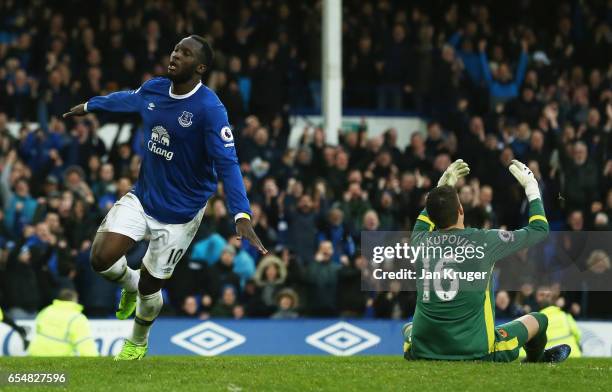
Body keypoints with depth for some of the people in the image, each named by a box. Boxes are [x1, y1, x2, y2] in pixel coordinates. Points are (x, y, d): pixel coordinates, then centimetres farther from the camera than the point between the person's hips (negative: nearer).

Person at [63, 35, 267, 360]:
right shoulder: (153, 89, -4)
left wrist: (242, 216, -39)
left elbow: (227, 163, -28)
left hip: (180, 213, -5)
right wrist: (89, 106, 38)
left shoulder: (209, 108, -23)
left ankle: (138, 342, 40)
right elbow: (125, 99, 20)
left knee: (149, 288, 7)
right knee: (102, 259, -12)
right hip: (142, 197, 5)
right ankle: (130, 285, 26)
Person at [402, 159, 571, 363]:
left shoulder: (420, 242, 0)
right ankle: (535, 360, 49)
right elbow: (539, 230, 6)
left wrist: (442, 186, 36)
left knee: (409, 328, 38)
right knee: (538, 319, 21)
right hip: (476, 352, -3)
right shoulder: (485, 241, -11)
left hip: (421, 353, 3)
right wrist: (532, 188, 19)